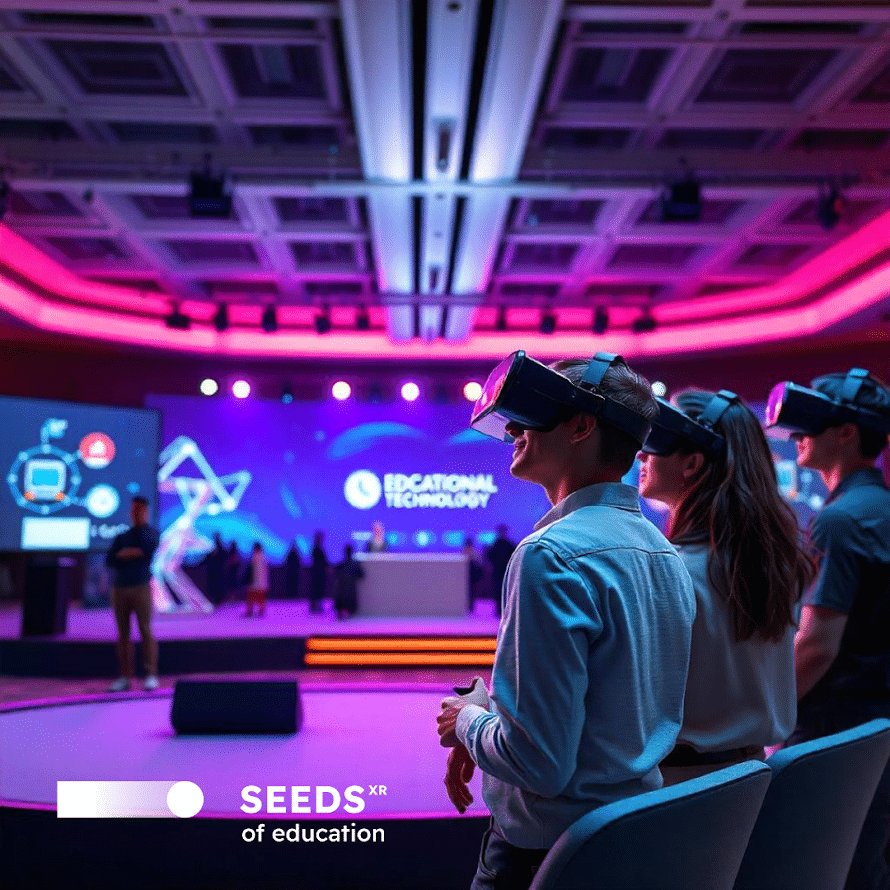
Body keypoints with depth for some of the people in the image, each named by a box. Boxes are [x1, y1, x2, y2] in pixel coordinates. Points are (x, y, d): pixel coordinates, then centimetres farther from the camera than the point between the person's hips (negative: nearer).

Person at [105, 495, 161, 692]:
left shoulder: (152, 532, 7)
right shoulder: (121, 537, 17)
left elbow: (149, 546, -16)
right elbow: (109, 560, 5)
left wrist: (142, 524, -6)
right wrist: (126, 554, -9)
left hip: (141, 588, -4)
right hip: (119, 589, 4)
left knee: (146, 631, -8)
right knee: (123, 634, 4)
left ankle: (151, 676, -7)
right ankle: (125, 678, 7)